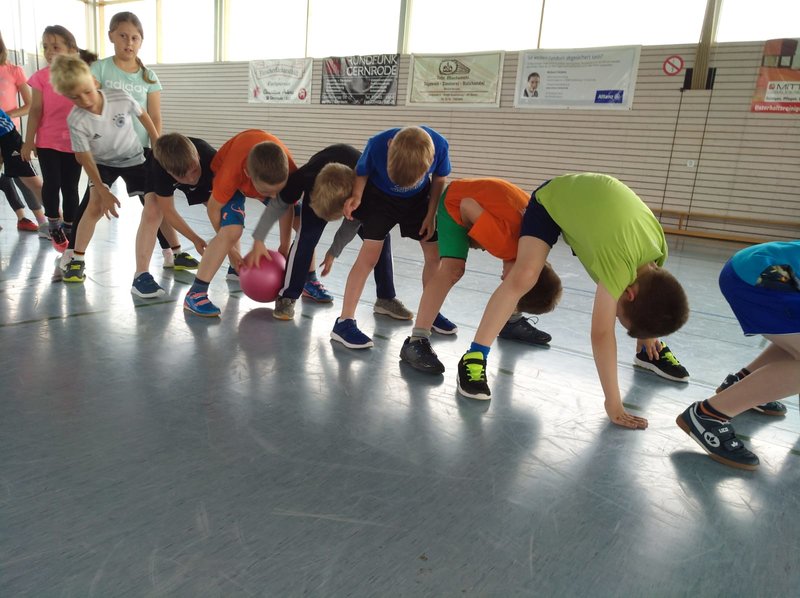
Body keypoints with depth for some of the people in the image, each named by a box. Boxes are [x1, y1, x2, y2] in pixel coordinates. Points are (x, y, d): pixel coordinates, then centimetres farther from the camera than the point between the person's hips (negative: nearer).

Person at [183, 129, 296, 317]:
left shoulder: (290, 172, -37)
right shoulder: (231, 173, -44)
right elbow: (214, 208, -26)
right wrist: (230, 250, -18)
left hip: (270, 174, 4)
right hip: (235, 180, -3)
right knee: (232, 231, -31)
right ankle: (195, 294, -25)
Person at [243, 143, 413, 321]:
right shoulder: (305, 177, -42)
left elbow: (353, 224, -23)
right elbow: (278, 204, -22)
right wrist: (258, 241, -19)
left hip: (358, 187, 1)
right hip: (317, 182, 0)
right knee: (307, 235, -23)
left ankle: (387, 298, 0)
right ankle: (287, 297, -10)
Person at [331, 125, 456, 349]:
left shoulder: (439, 146, -31)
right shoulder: (377, 144, -36)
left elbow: (439, 179, -9)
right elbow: (362, 172, -14)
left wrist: (431, 214, -9)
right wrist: (356, 196, -31)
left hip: (419, 199, 3)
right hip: (380, 197, -3)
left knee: (434, 254, 1)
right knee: (369, 255, -14)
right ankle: (344, 322, -11)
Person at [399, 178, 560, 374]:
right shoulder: (504, 242, -38)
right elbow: (468, 205, -30)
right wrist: (471, 234, -12)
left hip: (489, 197, 7)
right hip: (457, 199, -7)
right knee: (452, 268, -23)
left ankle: (513, 322, 30)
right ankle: (416, 342, -25)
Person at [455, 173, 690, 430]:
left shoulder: (657, 247, -18)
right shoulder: (619, 262, -39)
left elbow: (651, 298, 6)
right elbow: (601, 333, -35)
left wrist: (647, 331, 20)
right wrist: (613, 404, -30)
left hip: (591, 195, 6)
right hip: (552, 197, -6)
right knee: (523, 276, -26)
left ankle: (649, 348, 34)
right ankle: (474, 357, -20)